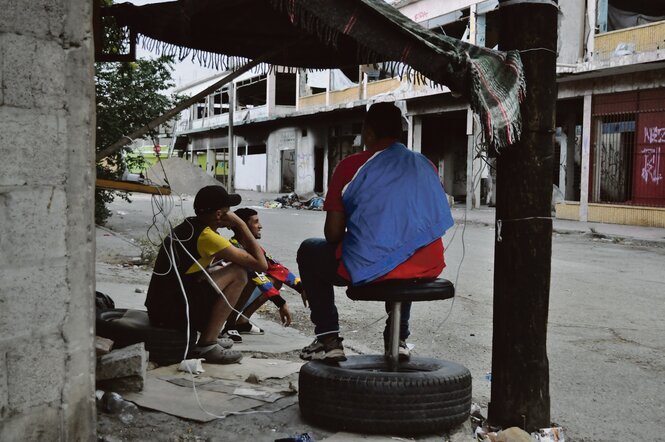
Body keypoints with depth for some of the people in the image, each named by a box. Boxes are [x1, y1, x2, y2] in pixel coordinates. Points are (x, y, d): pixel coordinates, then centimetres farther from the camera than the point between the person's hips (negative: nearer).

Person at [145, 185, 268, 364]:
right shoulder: (207, 236, -16)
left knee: (218, 271, 24)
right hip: (174, 312, -9)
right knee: (238, 273, -9)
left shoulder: (189, 226, 11)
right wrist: (241, 225, -4)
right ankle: (206, 345, -9)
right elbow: (261, 264, -13)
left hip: (158, 308, 9)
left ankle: (207, 336, 11)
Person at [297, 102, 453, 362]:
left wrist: (346, 252, 20)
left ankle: (328, 339, 15)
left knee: (309, 251, 23)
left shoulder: (352, 166, -2)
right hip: (426, 268, 5)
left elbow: (333, 233, -2)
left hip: (370, 268, -5)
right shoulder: (426, 166, 11)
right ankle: (398, 337, 35)